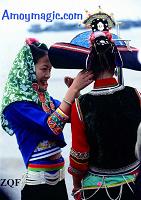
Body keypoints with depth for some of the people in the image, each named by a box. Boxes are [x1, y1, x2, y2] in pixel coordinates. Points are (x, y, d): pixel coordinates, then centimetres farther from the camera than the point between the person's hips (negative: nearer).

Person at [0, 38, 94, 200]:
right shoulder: (16, 103, -15)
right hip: (38, 180, -7)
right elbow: (52, 126, -25)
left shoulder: (44, 97, 8)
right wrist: (73, 89, -24)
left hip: (57, 175, 8)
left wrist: (75, 90, -5)